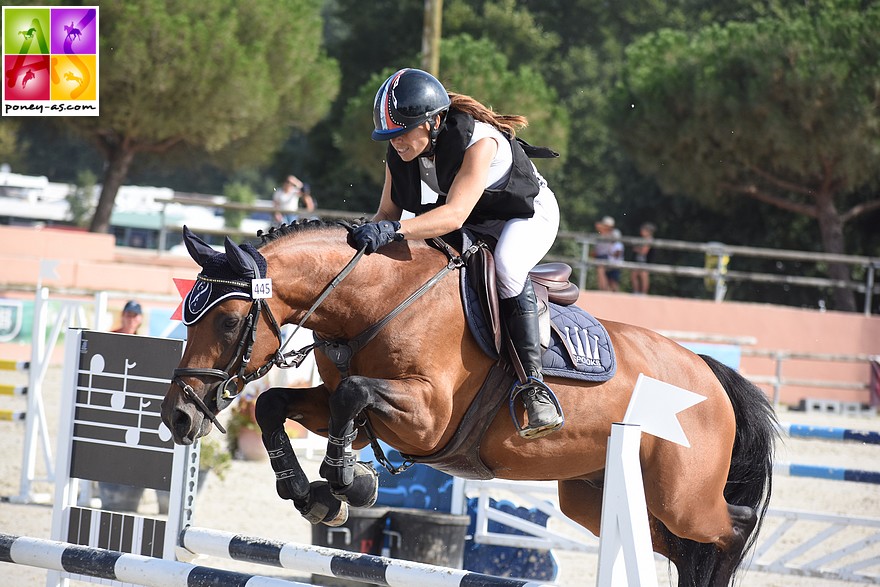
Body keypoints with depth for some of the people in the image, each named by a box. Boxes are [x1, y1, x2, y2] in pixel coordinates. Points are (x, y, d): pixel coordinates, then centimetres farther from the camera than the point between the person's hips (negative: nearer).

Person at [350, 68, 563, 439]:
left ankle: (532, 385, -35)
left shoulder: (479, 141, -36)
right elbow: (387, 213, -6)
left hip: (527, 215, -7)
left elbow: (455, 214, -48)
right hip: (473, 229, 7)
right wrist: (368, 236, -28)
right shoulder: (399, 155, -14)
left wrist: (393, 230, -60)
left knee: (506, 266, -38)